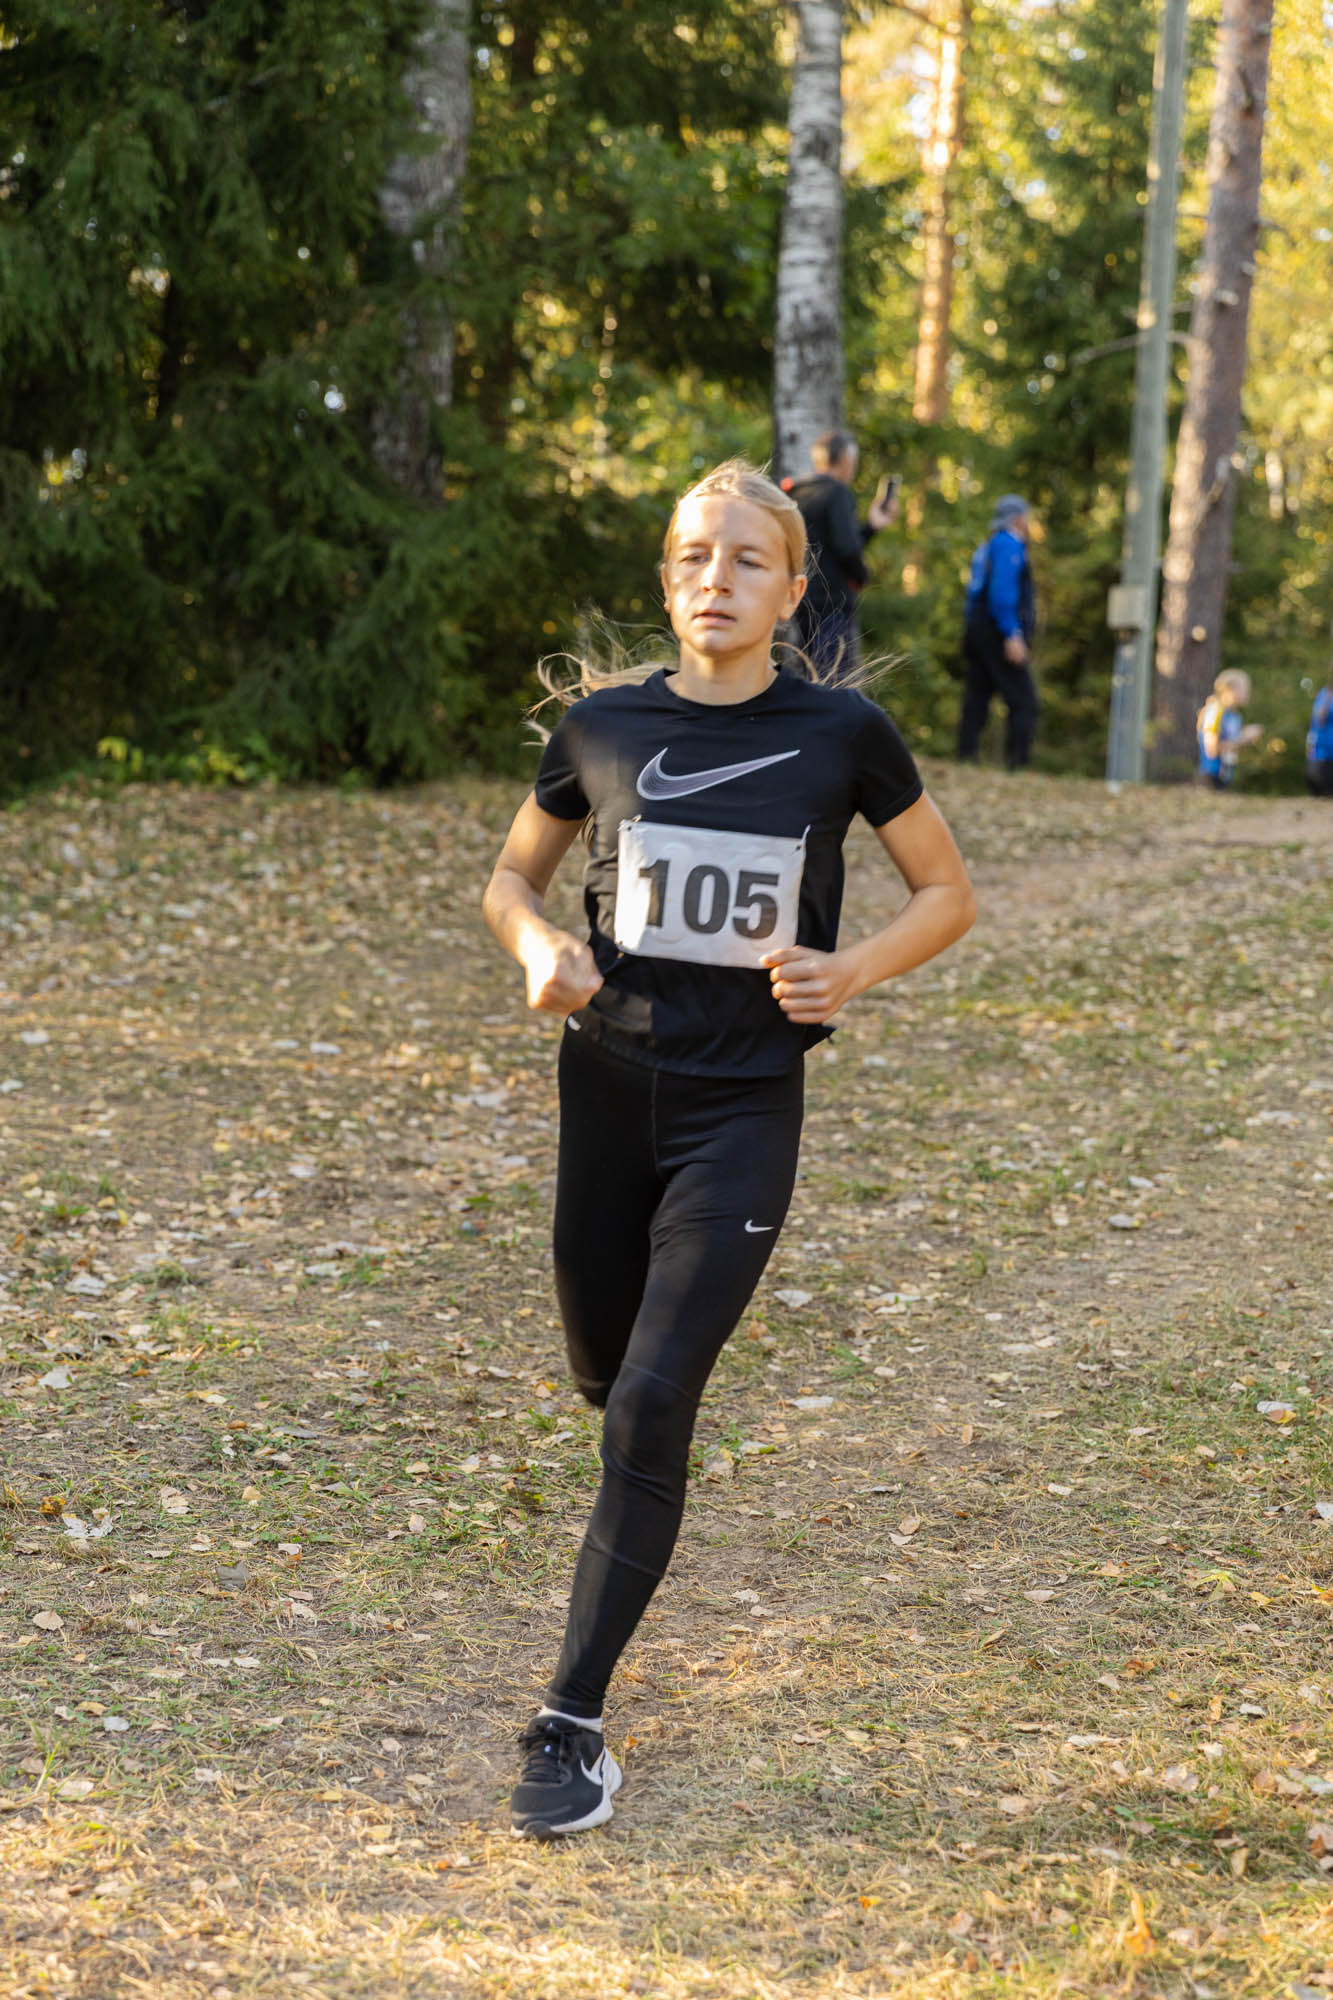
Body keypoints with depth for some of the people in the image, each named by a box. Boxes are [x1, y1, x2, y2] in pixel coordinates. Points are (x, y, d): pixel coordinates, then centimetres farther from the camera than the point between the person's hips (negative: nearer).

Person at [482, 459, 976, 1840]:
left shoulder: (840, 735, -5)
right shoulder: (603, 727, 0)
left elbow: (948, 892, 7)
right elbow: (512, 876, 14)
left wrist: (852, 970, -11)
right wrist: (538, 950, -8)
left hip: (743, 1105, -3)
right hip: (608, 1089, 3)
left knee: (651, 1407, -12)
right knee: (604, 1381, 17)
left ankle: (572, 1725, -4)